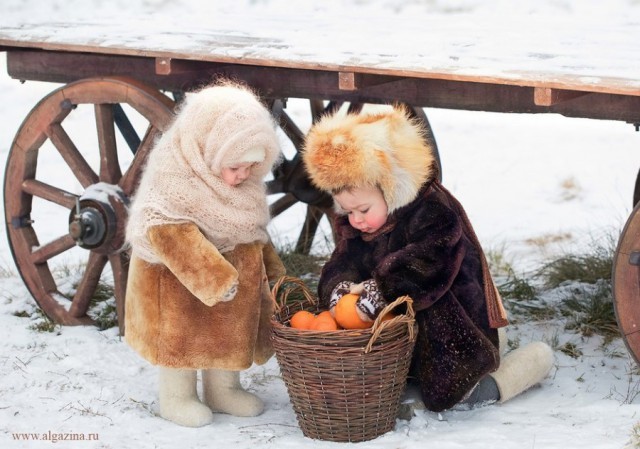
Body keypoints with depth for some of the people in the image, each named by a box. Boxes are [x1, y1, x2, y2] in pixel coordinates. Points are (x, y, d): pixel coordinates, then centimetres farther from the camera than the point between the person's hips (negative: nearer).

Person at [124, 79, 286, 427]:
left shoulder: (245, 184, -3)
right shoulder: (173, 177, -29)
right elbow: (172, 234, -34)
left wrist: (271, 268, 16)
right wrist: (214, 278, -38)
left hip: (235, 274, 7)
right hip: (177, 281, -7)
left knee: (230, 333, 18)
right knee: (183, 338, 7)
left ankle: (223, 389, 36)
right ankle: (177, 398, 23)